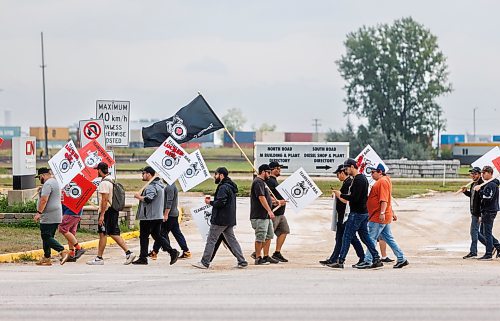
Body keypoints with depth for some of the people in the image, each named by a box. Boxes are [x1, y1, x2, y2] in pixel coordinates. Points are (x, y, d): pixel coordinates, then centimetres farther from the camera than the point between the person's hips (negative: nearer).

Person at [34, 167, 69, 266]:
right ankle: (46, 258, 14)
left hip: (48, 217, -10)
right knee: (47, 237, 13)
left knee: (46, 237, -12)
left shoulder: (48, 184, -14)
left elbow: (44, 200, -23)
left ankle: (63, 251, -24)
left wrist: (39, 212, -23)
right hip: (56, 216, 10)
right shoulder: (55, 182, 20)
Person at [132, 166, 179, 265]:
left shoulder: (151, 186, -17)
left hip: (148, 217, -9)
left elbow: (147, 199, -30)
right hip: (158, 216, 9)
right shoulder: (159, 184, 16)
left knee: (144, 236, 1)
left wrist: (138, 196, -15)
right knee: (157, 236, 12)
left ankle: (143, 258, 5)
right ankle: (172, 252, 0)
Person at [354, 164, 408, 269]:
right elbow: (388, 199, 27)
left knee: (372, 238, -7)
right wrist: (392, 213, 31)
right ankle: (401, 259, 14)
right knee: (389, 239, 13)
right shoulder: (383, 181, 19)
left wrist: (382, 213, -33)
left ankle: (368, 261, -5)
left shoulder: (382, 182, -14)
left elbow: (384, 200, -25)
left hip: (378, 217, -11)